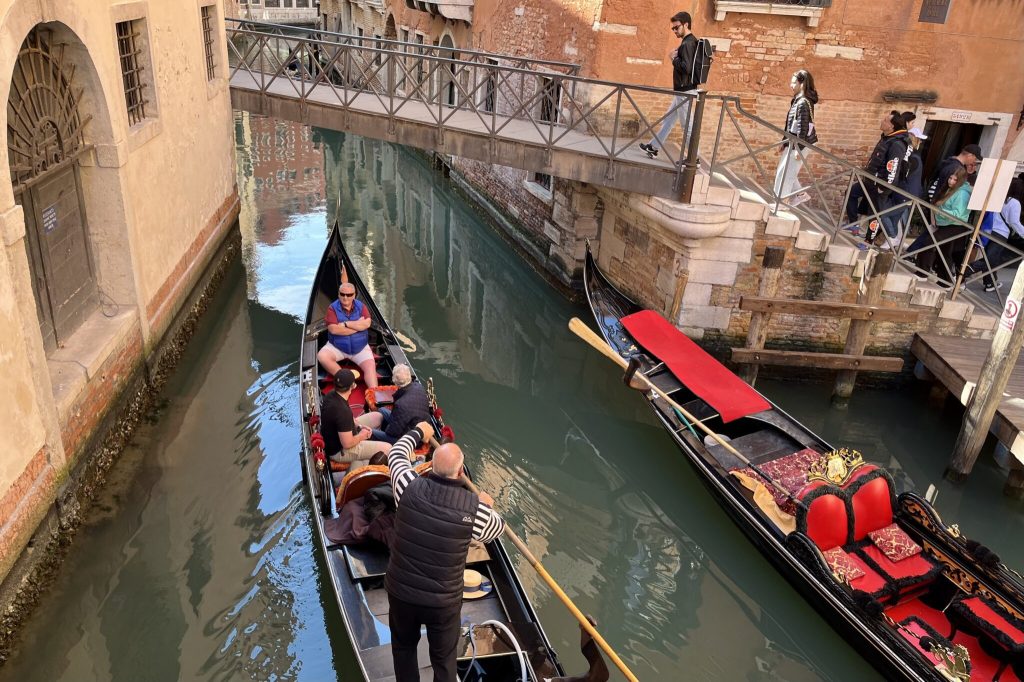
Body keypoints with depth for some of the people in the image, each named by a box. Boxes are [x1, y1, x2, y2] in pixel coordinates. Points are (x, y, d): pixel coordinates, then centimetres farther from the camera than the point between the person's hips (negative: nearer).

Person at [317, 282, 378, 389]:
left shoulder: (361, 306, 0)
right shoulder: (332, 308, -7)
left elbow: (367, 323, -16)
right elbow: (333, 329, -20)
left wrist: (346, 324, -21)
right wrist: (358, 325, -17)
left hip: (360, 348, 1)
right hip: (336, 347, -1)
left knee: (370, 367, -21)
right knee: (322, 356, -29)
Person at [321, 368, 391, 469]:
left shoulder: (331, 395, -8)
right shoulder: (342, 411, -36)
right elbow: (347, 444, -30)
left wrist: (360, 426, 0)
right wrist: (362, 436, -11)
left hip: (334, 437, 9)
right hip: (339, 450, -9)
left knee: (377, 416, 15)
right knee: (387, 449, -13)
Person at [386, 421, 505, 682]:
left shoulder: (410, 488, -17)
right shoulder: (474, 507, -20)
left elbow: (396, 454, 6)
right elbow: (497, 528, 4)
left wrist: (418, 431, 23)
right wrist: (488, 506, 24)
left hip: (400, 593, 2)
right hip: (443, 602, -2)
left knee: (404, 647, 28)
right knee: (444, 660, 21)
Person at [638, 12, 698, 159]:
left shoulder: (688, 43, -17)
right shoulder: (690, 42, 14)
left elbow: (686, 67, -26)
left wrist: (673, 58, -12)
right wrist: (676, 57, 5)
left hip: (685, 91, -11)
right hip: (682, 90, 11)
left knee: (686, 125, -5)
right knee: (668, 119, 19)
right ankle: (654, 146, 30)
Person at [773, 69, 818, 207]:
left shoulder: (803, 103, -18)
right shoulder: (798, 100, 12)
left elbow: (802, 127, -21)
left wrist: (799, 149, -22)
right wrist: (785, 142, 19)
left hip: (798, 144, -10)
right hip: (793, 143, 10)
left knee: (785, 173, -3)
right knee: (786, 171, 16)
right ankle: (799, 194, 25)